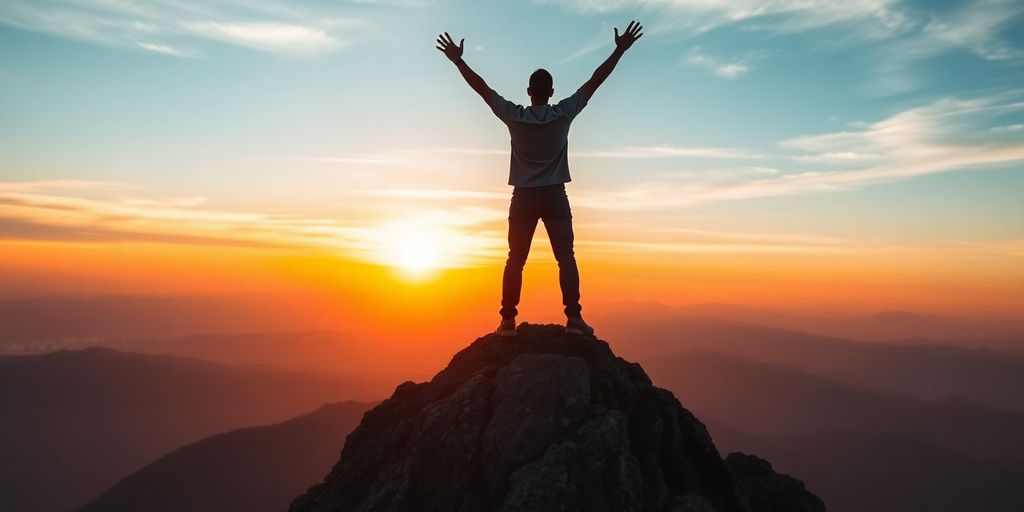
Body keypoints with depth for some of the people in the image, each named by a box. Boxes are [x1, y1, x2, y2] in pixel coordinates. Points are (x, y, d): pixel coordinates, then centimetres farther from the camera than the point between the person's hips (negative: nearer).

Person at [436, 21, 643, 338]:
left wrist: (457, 60, 8)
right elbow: (595, 81, -2)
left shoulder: (514, 116, -4)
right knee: (566, 258, 0)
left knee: (515, 260, 4)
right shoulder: (564, 113, -5)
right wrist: (620, 50, 3)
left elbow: (482, 87, 1)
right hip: (554, 196, -1)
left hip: (523, 198, 1)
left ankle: (508, 320, 2)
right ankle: (573, 318, -7)